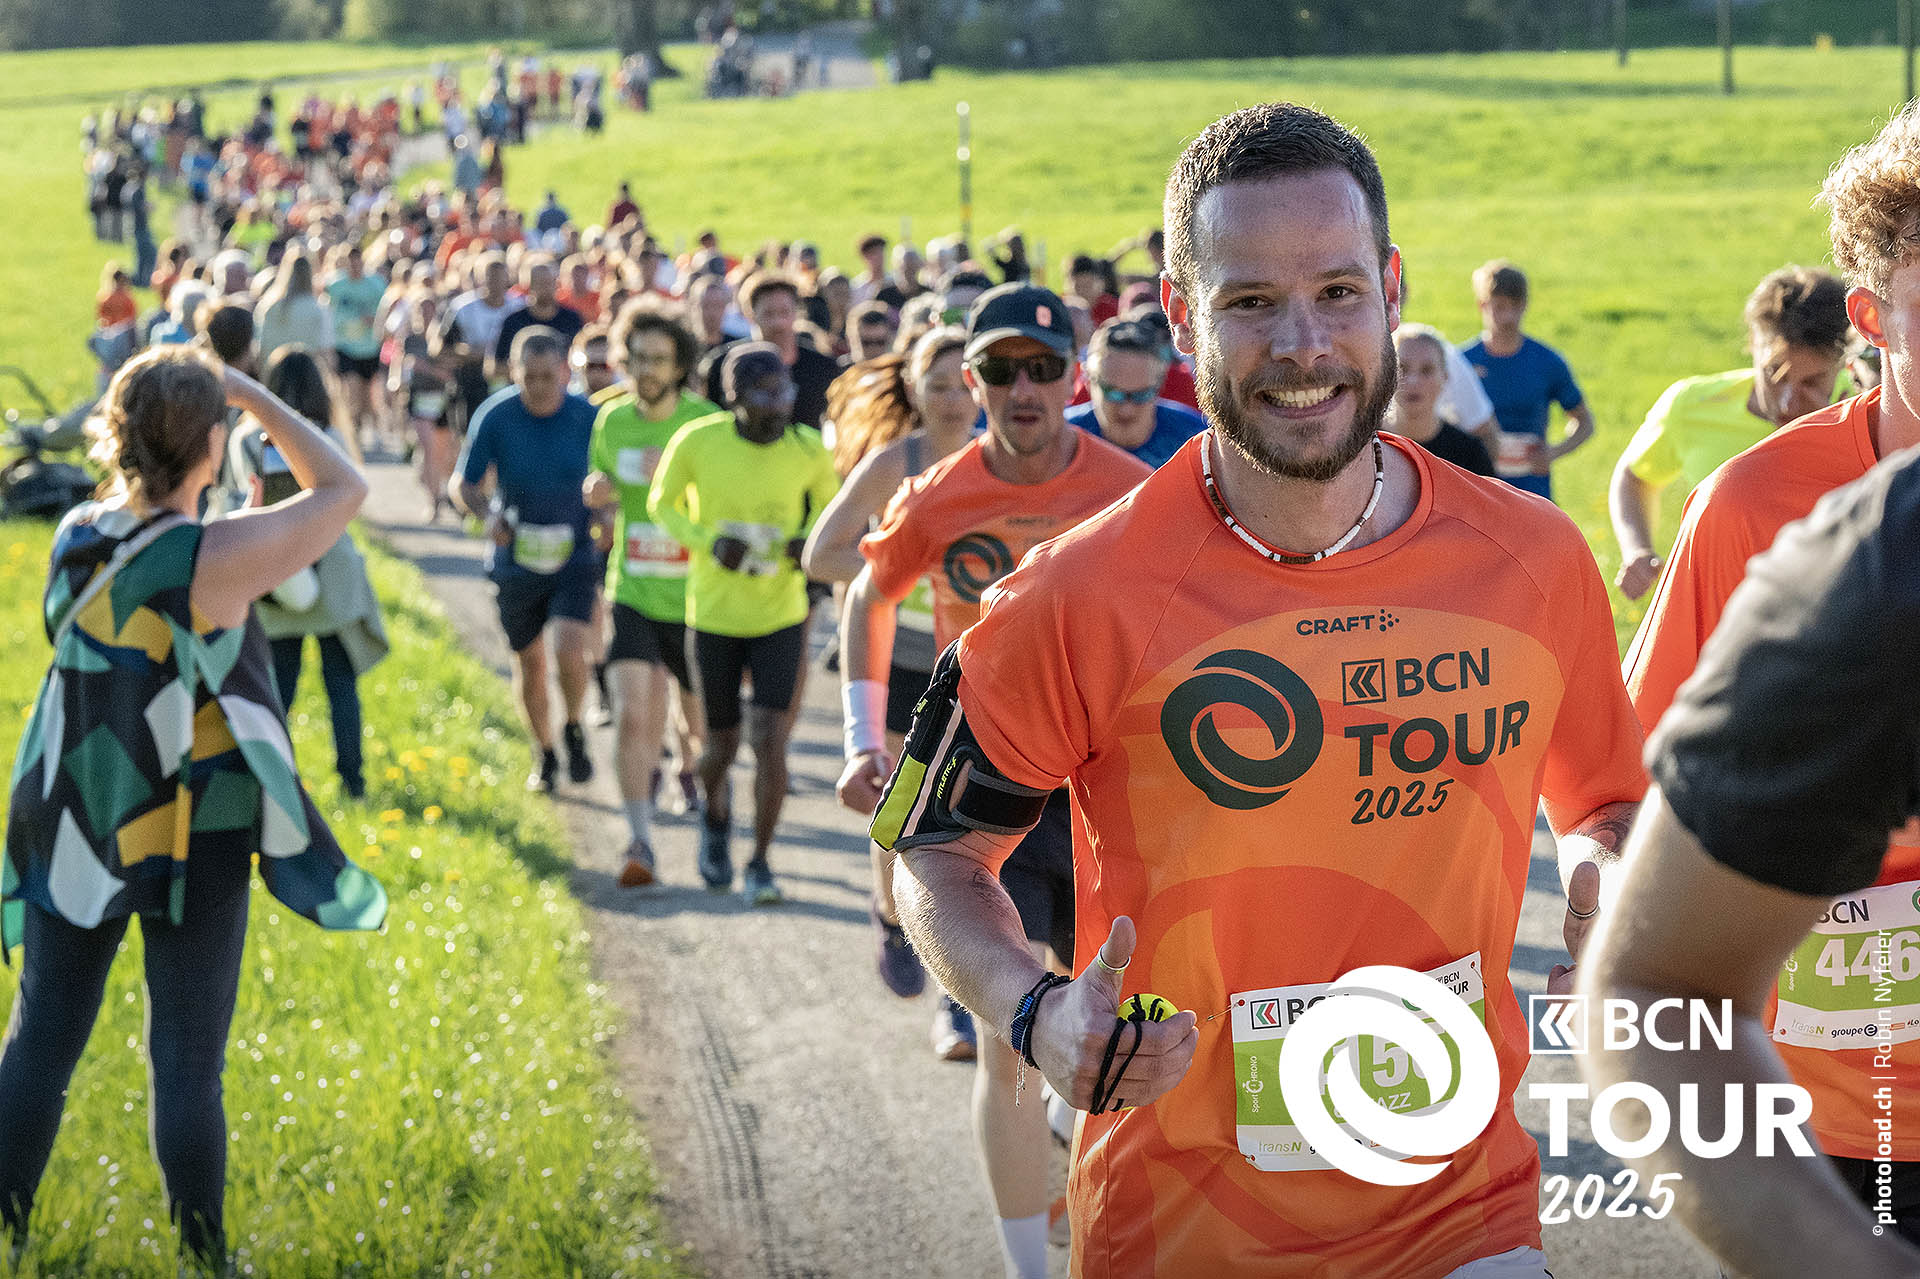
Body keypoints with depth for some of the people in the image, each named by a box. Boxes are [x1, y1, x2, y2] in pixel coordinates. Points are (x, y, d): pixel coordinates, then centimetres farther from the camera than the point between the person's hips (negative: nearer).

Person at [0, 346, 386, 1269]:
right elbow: (343, 489, -7)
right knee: (186, 1067, 5)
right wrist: (255, 397, -2)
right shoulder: (219, 557, -20)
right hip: (190, 844, -5)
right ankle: (202, 1258, 14)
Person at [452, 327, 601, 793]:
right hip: (517, 558, 1)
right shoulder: (496, 416, -11)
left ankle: (573, 728, 11)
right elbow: (463, 484, -3)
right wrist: (489, 515, -23)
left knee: (568, 649, -20)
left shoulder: (589, 418, -10)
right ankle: (545, 755, 35)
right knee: (529, 661, 12)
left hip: (575, 555, -1)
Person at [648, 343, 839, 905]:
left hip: (781, 617, 0)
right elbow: (662, 503, 2)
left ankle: (760, 862, 7)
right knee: (723, 745, 10)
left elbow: (827, 499, 10)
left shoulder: (808, 448, -10)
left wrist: (811, 540, -12)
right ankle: (715, 811, 45)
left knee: (770, 743, -10)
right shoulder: (697, 442, -14)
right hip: (713, 616, 0)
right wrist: (708, 541, -16)